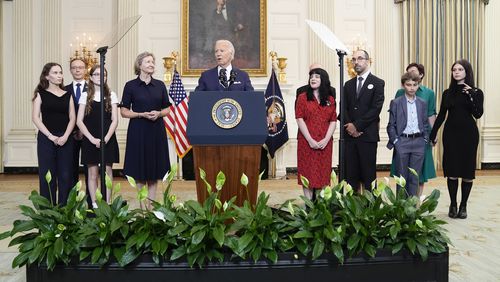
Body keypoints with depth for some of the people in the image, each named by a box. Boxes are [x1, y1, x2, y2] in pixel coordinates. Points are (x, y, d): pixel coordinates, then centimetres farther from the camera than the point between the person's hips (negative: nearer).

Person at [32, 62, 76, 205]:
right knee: (47, 174, 0)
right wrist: (50, 136, -12)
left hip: (65, 139, 2)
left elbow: (72, 118, 6)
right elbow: (35, 118, -3)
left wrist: (65, 136, -10)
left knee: (65, 175, 0)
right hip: (46, 138, -2)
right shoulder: (41, 94, 5)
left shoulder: (67, 95, 11)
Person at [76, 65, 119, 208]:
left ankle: (107, 204, 8)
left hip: (108, 139, 0)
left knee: (107, 172, 2)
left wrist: (106, 138, -12)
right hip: (90, 140, 0)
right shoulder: (85, 96, 5)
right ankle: (94, 205, 10)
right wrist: (92, 138, -11)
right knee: (93, 173, 3)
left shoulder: (111, 95, 5)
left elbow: (114, 120, 0)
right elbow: (79, 121, 0)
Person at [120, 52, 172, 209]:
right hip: (138, 131, -3)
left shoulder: (160, 85, 8)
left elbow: (167, 109, 10)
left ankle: (151, 205, 15)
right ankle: (143, 206, 11)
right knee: (140, 171, 1)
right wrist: (142, 114, -15)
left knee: (155, 171, 6)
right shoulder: (130, 86, 0)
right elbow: (124, 112, -1)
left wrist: (158, 113, -10)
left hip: (157, 131, 3)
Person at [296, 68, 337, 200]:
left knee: (323, 173, 5)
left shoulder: (330, 99, 9)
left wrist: (326, 139, -10)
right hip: (307, 142, -2)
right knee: (308, 172, 0)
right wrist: (310, 140, -13)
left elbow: (333, 121, 5)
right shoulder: (303, 97, 3)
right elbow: (300, 120, -5)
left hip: (325, 143, 2)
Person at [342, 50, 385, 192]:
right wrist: (349, 126, -6)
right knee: (350, 173, 4)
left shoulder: (378, 83, 1)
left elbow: (376, 109, -9)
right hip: (350, 135, 4)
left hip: (368, 135, -4)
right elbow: (344, 108, 11)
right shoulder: (348, 84, 17)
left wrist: (357, 125, -12)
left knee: (368, 173, 0)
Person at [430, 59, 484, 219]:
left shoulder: (476, 92, 1)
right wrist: (432, 134, 2)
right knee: (451, 171, 0)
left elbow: (477, 114, -12)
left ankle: (463, 206, 13)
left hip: (468, 134, -1)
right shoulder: (448, 93, 8)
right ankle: (453, 205, 11)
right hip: (451, 134, 2)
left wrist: (470, 96, -21)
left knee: (467, 171, 2)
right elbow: (441, 116, 8)